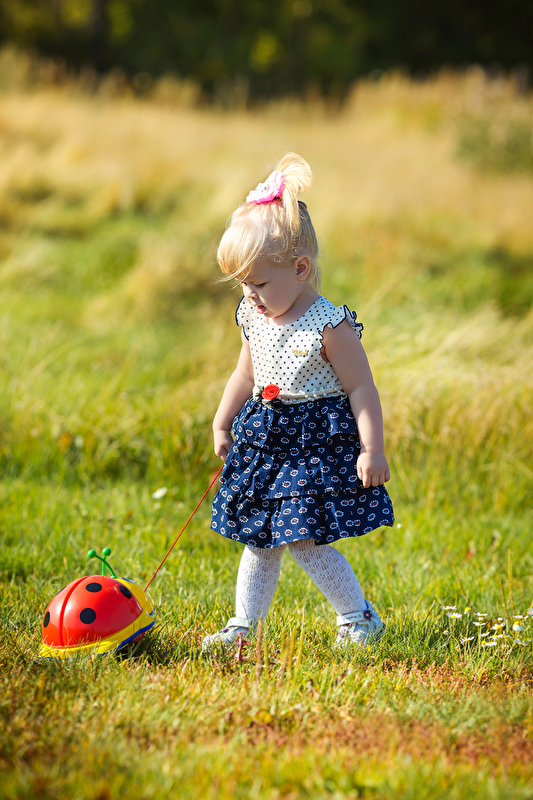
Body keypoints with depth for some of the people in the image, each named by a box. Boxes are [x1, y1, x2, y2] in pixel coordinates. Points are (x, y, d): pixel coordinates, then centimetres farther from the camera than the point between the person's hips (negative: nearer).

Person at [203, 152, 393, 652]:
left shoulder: (330, 326, -17)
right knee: (258, 539, 12)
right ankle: (243, 625, 22)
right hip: (264, 439, 7)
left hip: (317, 442, -7)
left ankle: (359, 618, 4)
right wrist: (222, 426, 27)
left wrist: (371, 451, -17)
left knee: (303, 539, -11)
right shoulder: (254, 319, 5)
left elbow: (361, 388, -14)